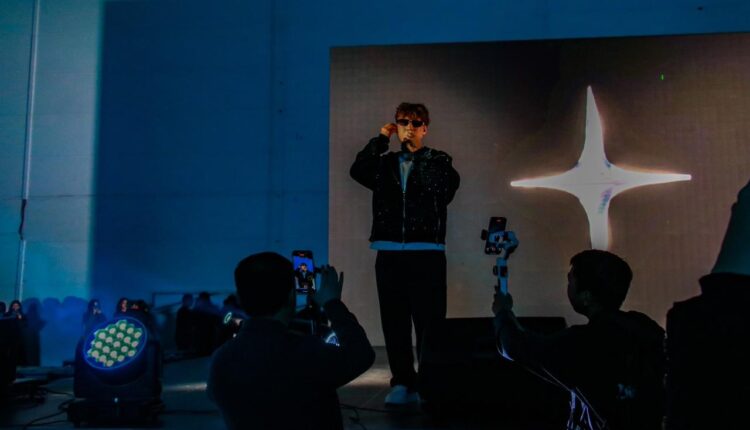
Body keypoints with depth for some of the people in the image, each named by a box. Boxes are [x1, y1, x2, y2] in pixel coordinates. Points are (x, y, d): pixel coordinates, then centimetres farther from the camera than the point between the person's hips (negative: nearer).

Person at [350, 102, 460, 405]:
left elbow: (443, 187, -10)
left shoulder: (438, 161, 8)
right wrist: (381, 140, 5)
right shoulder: (384, 163, 14)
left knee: (429, 323, -2)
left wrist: (416, 151, -4)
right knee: (394, 323, 6)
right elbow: (357, 171, -2)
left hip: (426, 255, -3)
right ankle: (403, 384, 16)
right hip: (389, 255, 3)